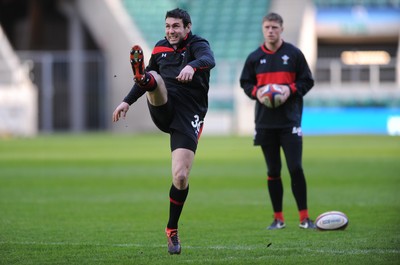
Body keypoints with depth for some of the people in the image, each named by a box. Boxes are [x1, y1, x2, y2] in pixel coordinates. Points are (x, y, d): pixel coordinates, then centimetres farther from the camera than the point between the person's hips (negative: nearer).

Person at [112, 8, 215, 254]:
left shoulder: (198, 44, -2)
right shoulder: (160, 47, 15)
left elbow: (209, 60, -26)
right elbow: (153, 77, 31)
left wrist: (192, 66, -48)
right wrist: (128, 101, 27)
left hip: (188, 118, -4)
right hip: (163, 110, 4)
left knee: (181, 176, -10)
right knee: (152, 77, -27)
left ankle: (172, 229, 9)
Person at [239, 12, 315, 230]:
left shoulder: (294, 54, 1)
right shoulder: (254, 57, 7)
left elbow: (307, 81, 4)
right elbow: (245, 82, 14)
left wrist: (290, 89, -13)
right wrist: (256, 92, -7)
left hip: (290, 121, -2)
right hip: (265, 122, 2)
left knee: (295, 169, -9)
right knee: (273, 171, 6)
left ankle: (304, 218, -1)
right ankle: (278, 218, 14)